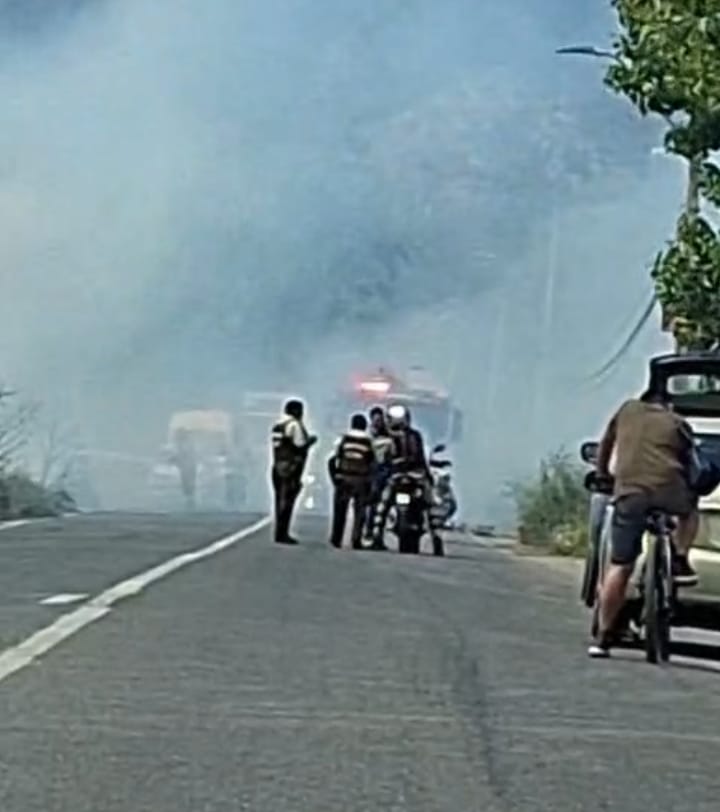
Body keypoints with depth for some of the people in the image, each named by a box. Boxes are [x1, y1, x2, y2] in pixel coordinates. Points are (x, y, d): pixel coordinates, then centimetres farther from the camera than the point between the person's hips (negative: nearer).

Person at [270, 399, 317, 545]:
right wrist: (310, 441, 1)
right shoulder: (294, 425, -11)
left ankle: (280, 533, 15)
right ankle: (282, 534, -9)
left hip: (278, 467, 9)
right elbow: (300, 446, -16)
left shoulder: (278, 425, 16)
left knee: (281, 500, 12)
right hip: (290, 467, -9)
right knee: (287, 500, -7)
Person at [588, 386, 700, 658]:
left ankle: (603, 636, 1)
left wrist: (602, 475, 47)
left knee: (619, 567, 1)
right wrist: (688, 489, 40)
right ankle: (680, 561, 20)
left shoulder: (628, 410, 22)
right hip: (669, 488, 0)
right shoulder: (678, 423, 21)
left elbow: (605, 446, 31)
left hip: (629, 491, 0)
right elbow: (688, 463, 23)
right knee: (689, 509, 36)